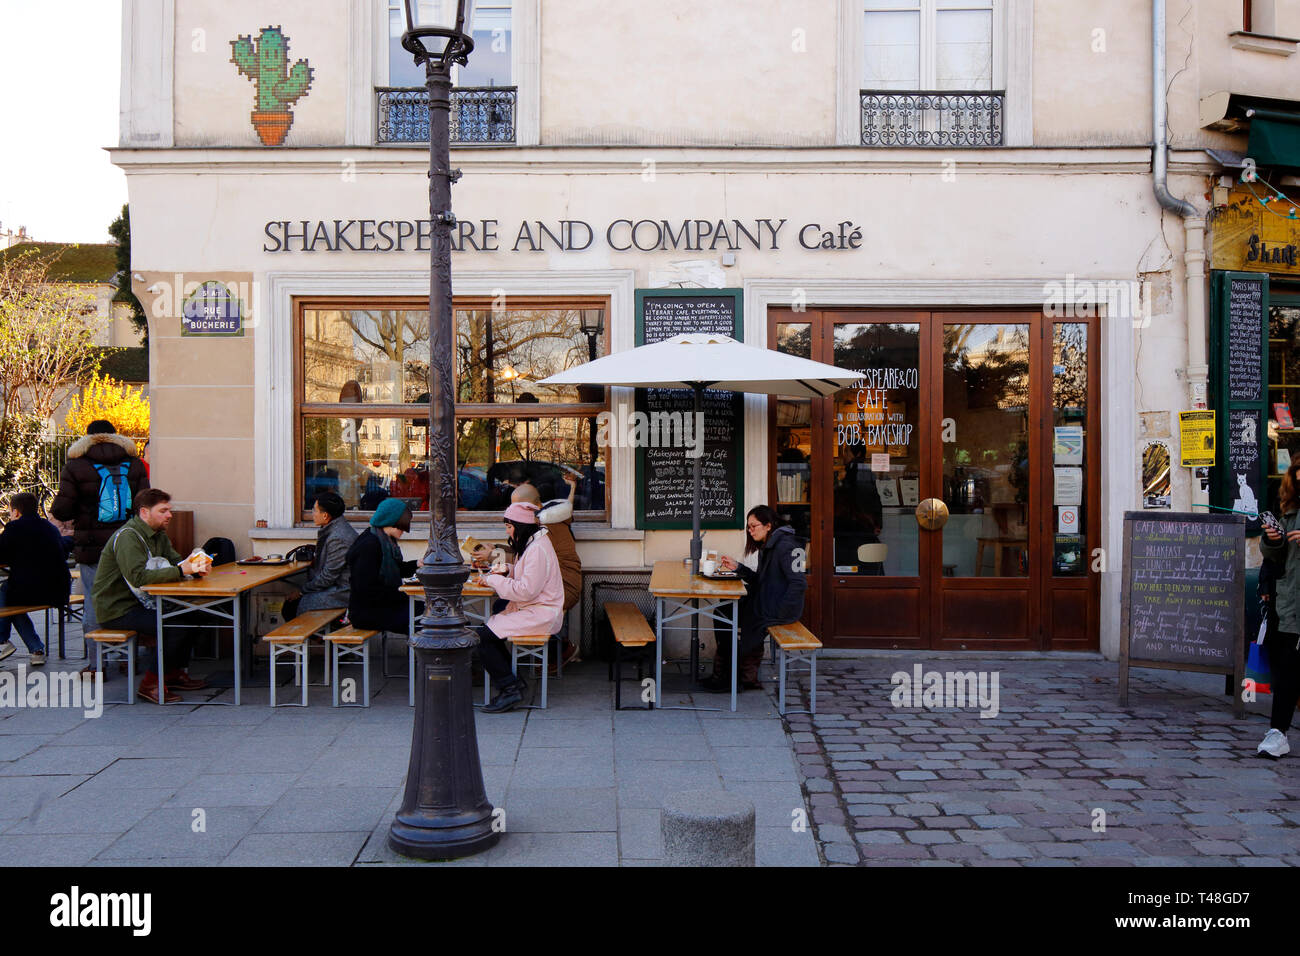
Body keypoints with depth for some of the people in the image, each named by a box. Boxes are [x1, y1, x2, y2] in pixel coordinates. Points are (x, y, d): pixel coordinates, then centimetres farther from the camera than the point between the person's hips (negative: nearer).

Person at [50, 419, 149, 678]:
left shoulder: (76, 467, -2)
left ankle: (96, 665, 7)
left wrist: (79, 514, 16)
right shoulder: (134, 465, 5)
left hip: (92, 548, -2)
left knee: (94, 603, 3)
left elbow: (60, 510, -5)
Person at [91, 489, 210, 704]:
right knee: (176, 625, -22)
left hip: (139, 603, 9)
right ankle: (151, 683, -11)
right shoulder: (127, 537, -19)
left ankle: (175, 673, 9)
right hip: (116, 610, -9)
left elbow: (175, 561, 7)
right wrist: (180, 571, -33)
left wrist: (193, 566, -16)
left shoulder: (158, 535, 12)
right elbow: (138, 577, -31)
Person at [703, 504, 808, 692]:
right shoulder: (766, 546, 13)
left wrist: (780, 612, -22)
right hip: (764, 603, 10)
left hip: (781, 610, -10)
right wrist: (738, 568, 4)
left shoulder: (785, 546, -18)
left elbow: (799, 583, -24)